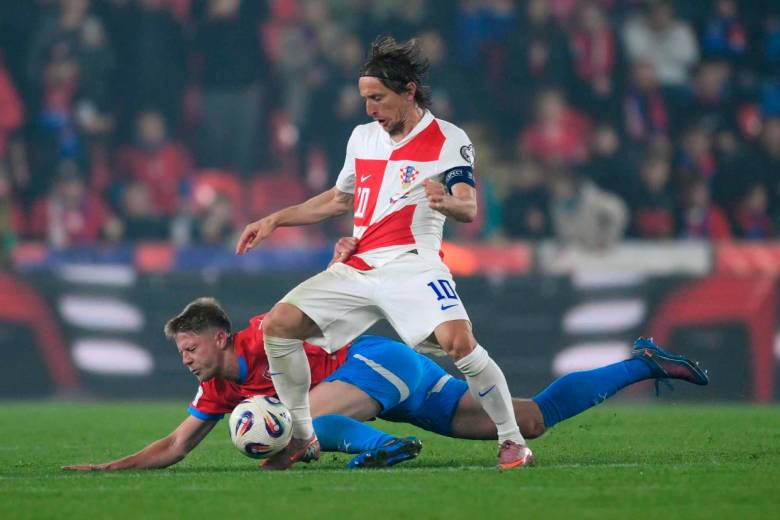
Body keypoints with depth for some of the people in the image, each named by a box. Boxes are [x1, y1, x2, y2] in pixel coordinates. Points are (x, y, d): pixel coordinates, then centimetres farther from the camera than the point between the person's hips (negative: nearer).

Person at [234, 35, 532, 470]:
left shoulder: (449, 140, -3)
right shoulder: (362, 137, 16)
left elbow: (469, 209, -15)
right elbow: (339, 199, 31)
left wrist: (446, 201, -39)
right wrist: (275, 220, 24)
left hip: (412, 264, -6)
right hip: (358, 267, 6)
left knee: (458, 340, -30)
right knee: (279, 324, -6)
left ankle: (513, 441, -15)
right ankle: (303, 439, 6)